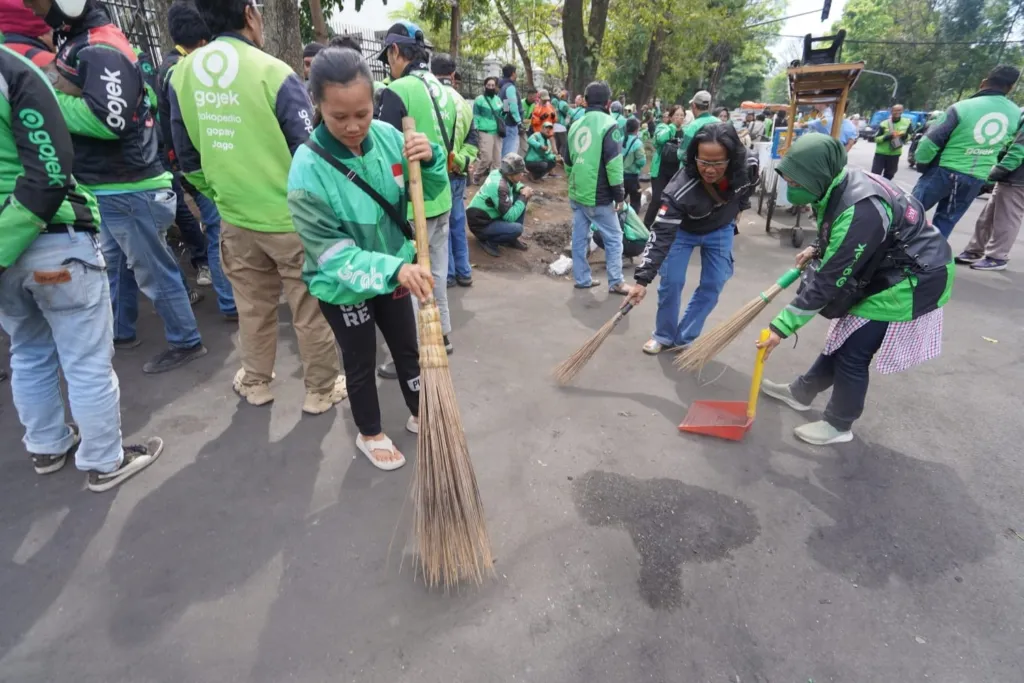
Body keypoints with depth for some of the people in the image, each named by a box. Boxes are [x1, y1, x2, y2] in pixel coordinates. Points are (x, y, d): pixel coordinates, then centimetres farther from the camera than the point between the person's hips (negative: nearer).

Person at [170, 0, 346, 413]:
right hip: (293, 218, -5)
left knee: (252, 306, 20)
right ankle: (321, 389, 21)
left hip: (235, 218, 5)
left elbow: (187, 157, 9)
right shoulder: (274, 73, -14)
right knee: (310, 309, 8)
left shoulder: (181, 74, 2)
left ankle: (255, 382, 36)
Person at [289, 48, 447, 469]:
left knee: (408, 349, 20)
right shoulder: (308, 168, -25)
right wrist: (393, 269, -41)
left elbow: (427, 192, -1)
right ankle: (370, 434, 39)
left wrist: (430, 159, -23)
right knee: (361, 362, 15)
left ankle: (420, 415, 45)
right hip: (344, 286, -4)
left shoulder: (388, 137, -13)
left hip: (395, 272, 4)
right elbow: (331, 251, -27)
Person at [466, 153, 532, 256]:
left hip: (489, 215, 9)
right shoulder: (499, 186, -29)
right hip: (481, 224, -9)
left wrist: (522, 189, -4)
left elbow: (515, 184, 20)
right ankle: (488, 241, -5)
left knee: (520, 200, 4)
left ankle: (511, 239, 11)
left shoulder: (498, 174, -4)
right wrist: (524, 197, -18)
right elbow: (510, 217, -28)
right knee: (517, 228, -29)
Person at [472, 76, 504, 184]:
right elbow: (475, 116, -5)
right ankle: (476, 176, 7)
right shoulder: (479, 99, -2)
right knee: (486, 158, -13)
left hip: (497, 132, 6)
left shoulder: (498, 99, 16)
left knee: (497, 159, 5)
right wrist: (475, 130, -11)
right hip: (485, 133, -6)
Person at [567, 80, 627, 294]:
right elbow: (613, 164, -15)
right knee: (614, 237, 3)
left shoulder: (576, 125, 11)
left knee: (579, 237, 10)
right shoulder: (608, 124, -9)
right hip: (598, 195, -7)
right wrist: (619, 194, -9)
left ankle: (582, 279, 16)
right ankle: (615, 282, 5)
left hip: (577, 193, 7)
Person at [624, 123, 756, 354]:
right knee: (671, 282, -8)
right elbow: (662, 233, -41)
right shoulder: (680, 189, -41)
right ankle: (664, 336, 14)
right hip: (683, 229, -3)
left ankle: (683, 340, 13)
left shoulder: (748, 166, -30)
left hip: (720, 230, 3)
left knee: (713, 286, 1)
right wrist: (643, 279, -46)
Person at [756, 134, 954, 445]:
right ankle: (800, 392, 33)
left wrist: (783, 326, -28)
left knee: (852, 353, -1)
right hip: (887, 270, 9)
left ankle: (838, 425, 18)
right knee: (842, 339, 18)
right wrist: (817, 249, -1)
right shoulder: (842, 185, -7)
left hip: (910, 281, -9)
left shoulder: (859, 209, -35)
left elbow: (828, 281, -31)